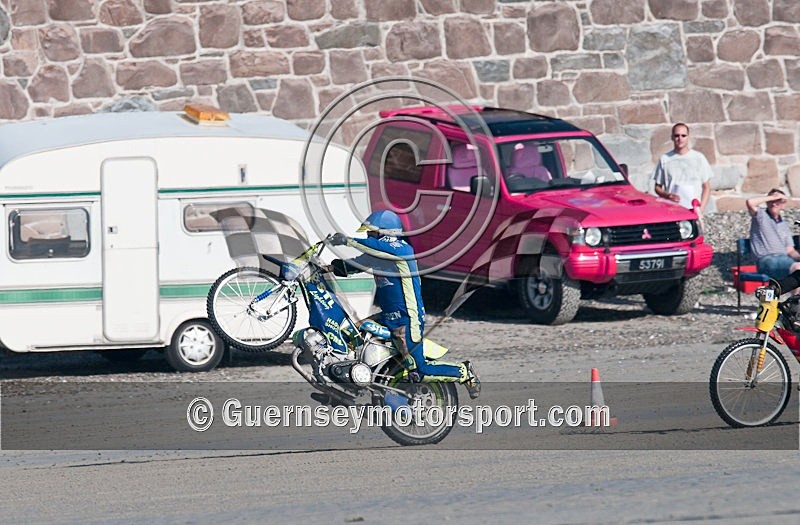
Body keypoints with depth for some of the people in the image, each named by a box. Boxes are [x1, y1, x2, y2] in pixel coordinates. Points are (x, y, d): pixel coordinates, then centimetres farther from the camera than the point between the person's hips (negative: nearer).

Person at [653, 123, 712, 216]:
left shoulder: (699, 158, 7)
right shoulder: (665, 159, 9)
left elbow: (706, 187, 10)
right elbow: (657, 187, 14)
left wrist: (701, 209, -2)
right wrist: (666, 195, -8)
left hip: (693, 210, 0)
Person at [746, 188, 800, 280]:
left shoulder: (784, 225, 27)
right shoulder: (761, 215, 11)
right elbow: (750, 202, -12)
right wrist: (773, 197, -2)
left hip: (784, 258, 6)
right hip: (765, 259, -6)